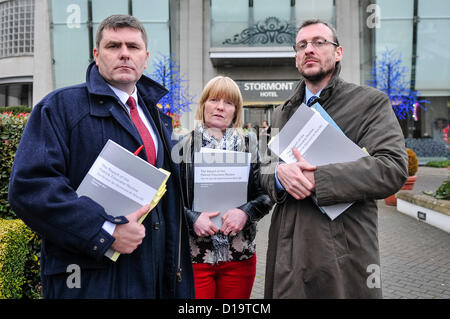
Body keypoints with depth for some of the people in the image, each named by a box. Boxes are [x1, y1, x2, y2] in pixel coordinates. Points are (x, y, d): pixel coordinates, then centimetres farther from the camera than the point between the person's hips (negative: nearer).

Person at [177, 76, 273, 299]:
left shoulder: (250, 145, 7)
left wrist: (246, 212, -13)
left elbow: (266, 194, 5)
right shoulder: (184, 146, 2)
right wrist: (192, 218, -14)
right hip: (194, 255, -1)